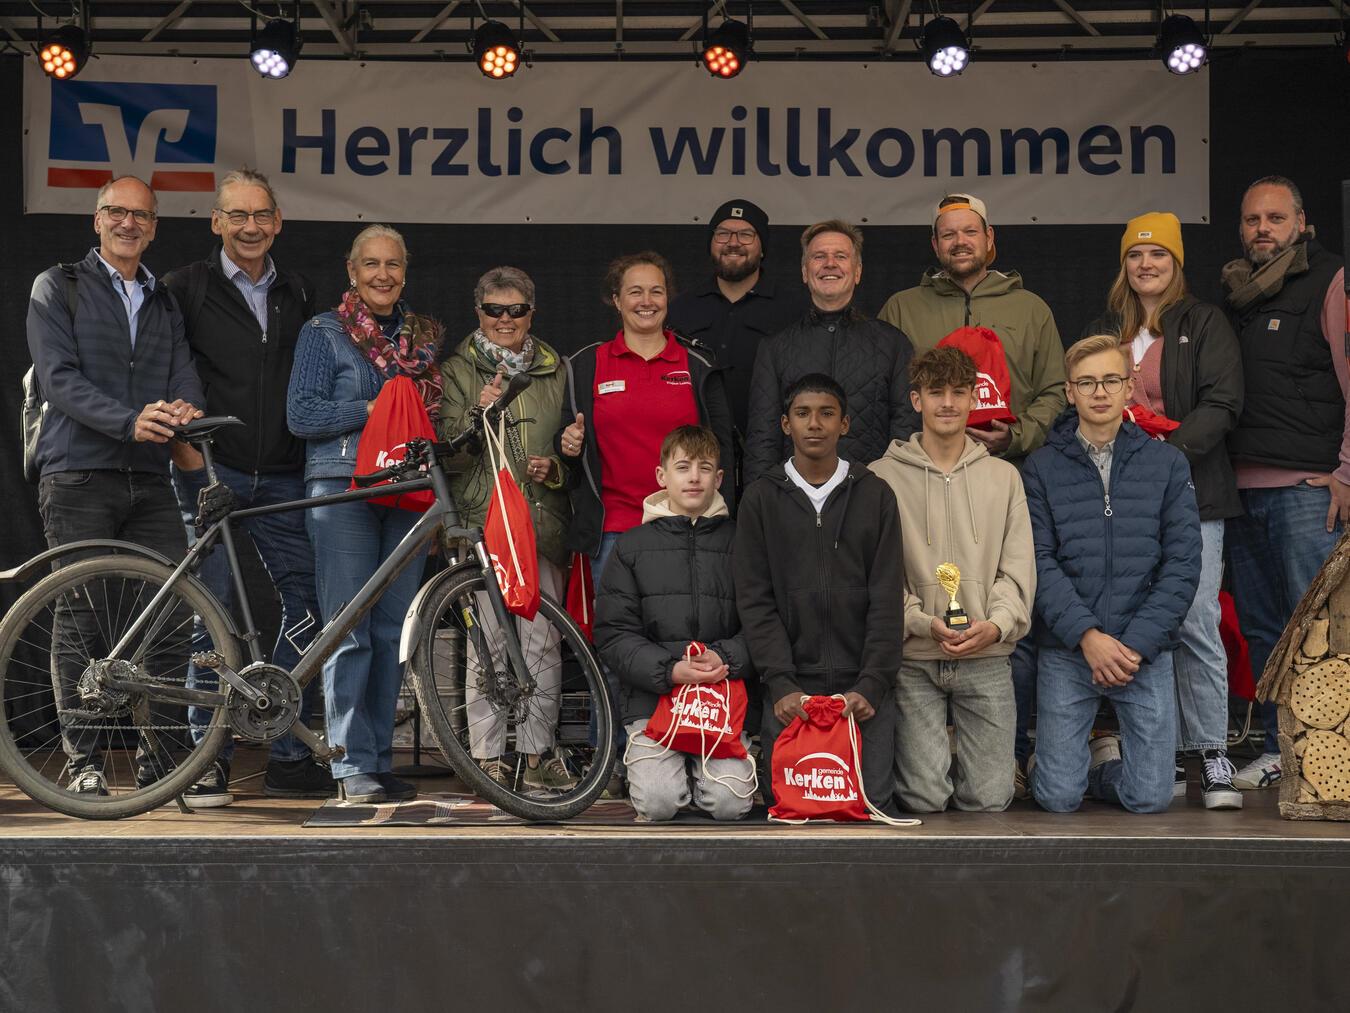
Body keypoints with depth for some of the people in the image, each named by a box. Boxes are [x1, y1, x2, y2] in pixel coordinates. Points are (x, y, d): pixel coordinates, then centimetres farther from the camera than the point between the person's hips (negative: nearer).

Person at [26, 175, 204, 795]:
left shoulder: (164, 301, 20)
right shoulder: (58, 287, 6)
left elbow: (184, 370, 7)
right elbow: (59, 377, -7)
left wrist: (184, 406, -18)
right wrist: (130, 420, -22)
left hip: (150, 481, 4)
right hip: (78, 476, -4)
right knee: (81, 619, -3)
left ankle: (159, 758, 6)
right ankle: (83, 762, 5)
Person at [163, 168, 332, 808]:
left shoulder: (299, 295, 16)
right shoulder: (186, 289, 4)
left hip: (282, 480, 3)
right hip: (212, 471, -3)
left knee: (307, 605, -2)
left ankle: (290, 760, 6)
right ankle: (210, 759, 4)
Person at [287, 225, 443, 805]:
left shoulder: (423, 335, 17)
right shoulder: (324, 332, 4)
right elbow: (302, 415, -5)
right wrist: (374, 409, -11)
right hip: (342, 489, -4)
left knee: (394, 630, 4)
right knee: (349, 632, -7)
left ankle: (381, 761, 11)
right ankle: (354, 767, -4)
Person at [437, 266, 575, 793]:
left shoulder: (555, 371, 16)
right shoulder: (458, 370, 7)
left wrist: (555, 466, 0)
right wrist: (478, 413, -16)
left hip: (543, 522, 3)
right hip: (482, 521, -2)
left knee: (542, 644, 1)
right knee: (487, 643, -6)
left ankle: (539, 754, 10)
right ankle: (489, 758, 2)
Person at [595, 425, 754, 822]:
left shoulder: (738, 542, 11)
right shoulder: (632, 545, 9)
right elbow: (613, 633, 2)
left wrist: (725, 659, -15)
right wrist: (669, 670, -13)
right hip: (651, 695, 0)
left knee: (730, 803, -19)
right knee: (657, 802, -19)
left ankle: (703, 767, 15)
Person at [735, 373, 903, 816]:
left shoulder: (875, 495, 8)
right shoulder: (761, 498, 7)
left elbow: (887, 599, 2)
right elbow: (755, 600, 1)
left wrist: (872, 683, -9)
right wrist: (780, 683, -11)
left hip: (863, 686, 0)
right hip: (790, 688, 0)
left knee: (874, 803, -5)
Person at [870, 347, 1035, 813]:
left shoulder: (1003, 477, 11)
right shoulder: (883, 477, 2)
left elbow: (1017, 569, 7)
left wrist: (995, 624, -12)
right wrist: (924, 622, -16)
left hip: (987, 658, 2)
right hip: (914, 658, -2)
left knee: (989, 800, -1)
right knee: (925, 799, -5)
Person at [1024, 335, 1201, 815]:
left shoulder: (1167, 464, 6)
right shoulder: (1041, 468, 3)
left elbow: (1182, 564, -1)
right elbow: (1039, 563, -5)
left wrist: (1134, 644, -11)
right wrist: (1086, 636, -17)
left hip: (1146, 650, 1)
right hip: (1066, 652, -1)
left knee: (1150, 797, -2)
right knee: (1058, 797, -3)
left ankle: (1110, 757, 29)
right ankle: (1065, 758, 30)